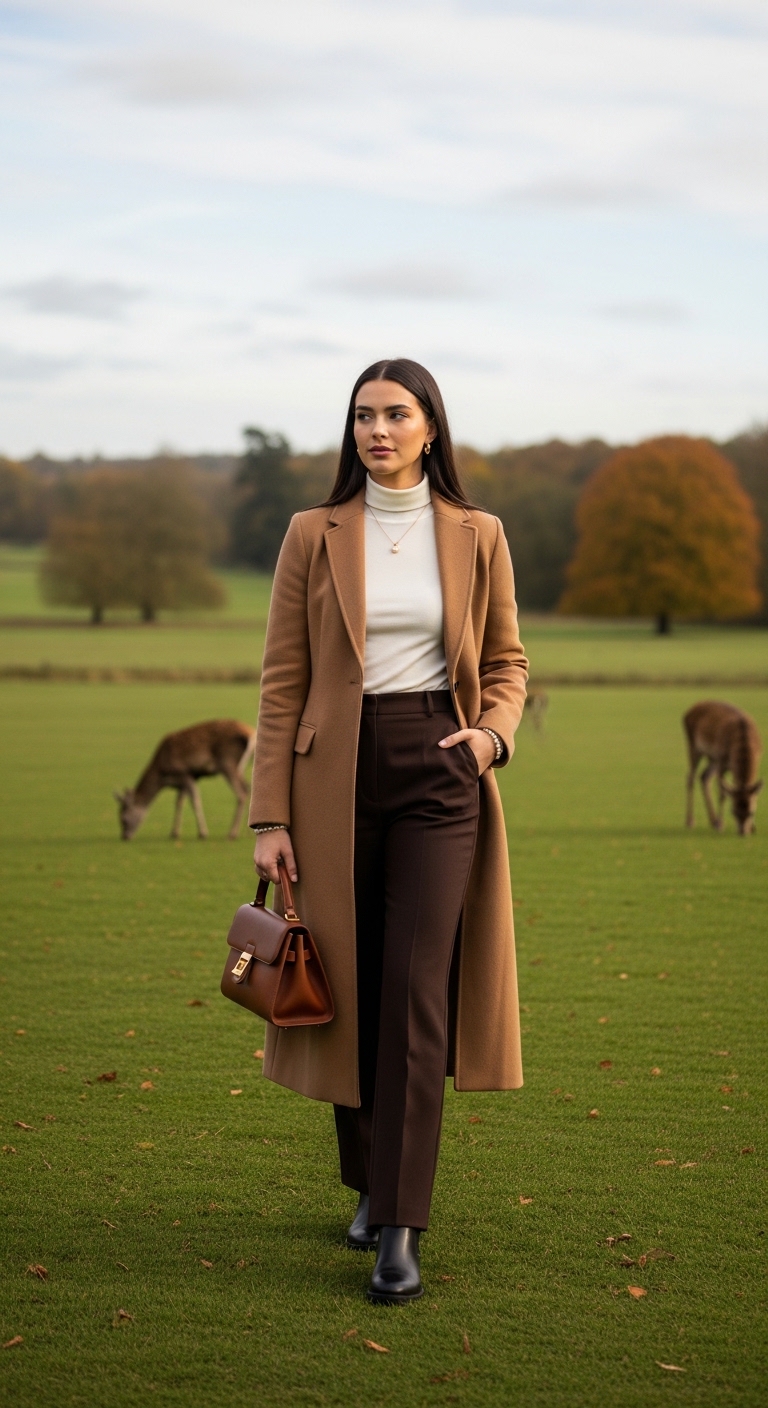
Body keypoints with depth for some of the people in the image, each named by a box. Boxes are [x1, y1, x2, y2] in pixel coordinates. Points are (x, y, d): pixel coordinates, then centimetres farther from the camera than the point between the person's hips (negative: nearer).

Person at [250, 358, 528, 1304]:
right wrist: (270, 817, -3)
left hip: (438, 772, -1)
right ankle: (372, 1183, 29)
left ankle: (400, 1231, -6)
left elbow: (506, 663, 12)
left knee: (418, 995, -9)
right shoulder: (313, 536, 4)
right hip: (339, 772, 1)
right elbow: (283, 681, 2)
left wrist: (493, 733, -10)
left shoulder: (476, 537, 5)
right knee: (350, 990, 7)